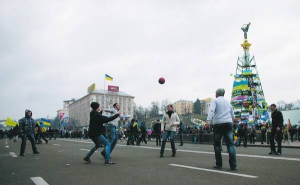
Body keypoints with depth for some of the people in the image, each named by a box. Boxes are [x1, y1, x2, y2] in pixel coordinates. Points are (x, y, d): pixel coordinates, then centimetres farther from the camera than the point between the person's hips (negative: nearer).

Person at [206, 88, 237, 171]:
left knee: (217, 144, 8)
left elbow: (211, 110, -14)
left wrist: (208, 120, -25)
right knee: (230, 144, 2)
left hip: (218, 124, -3)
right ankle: (233, 165, -4)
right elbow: (233, 116, 22)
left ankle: (219, 164, 11)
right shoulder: (228, 102, 21)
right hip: (228, 123, 4)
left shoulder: (215, 100, 6)